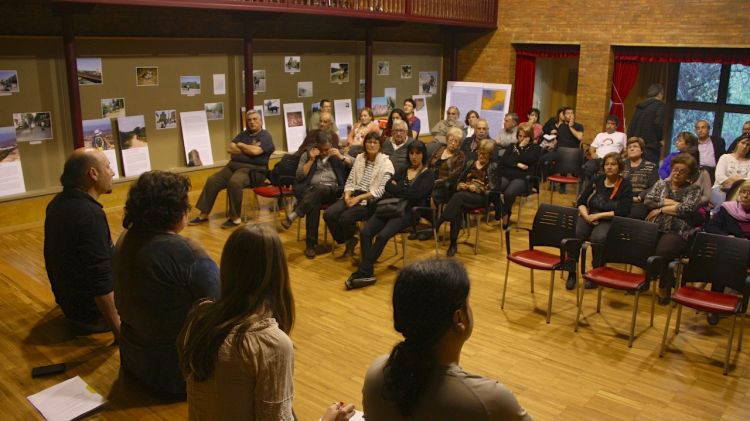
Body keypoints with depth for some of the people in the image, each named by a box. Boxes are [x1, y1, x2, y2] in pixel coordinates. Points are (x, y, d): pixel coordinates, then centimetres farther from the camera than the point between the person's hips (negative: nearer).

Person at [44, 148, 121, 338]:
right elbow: (101, 281, -31)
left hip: (67, 299, 9)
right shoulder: (90, 214, -29)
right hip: (90, 311, -8)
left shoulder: (58, 203, 1)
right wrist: (118, 331, -24)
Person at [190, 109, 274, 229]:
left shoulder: (265, 136, -1)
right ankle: (204, 214, -3)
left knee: (234, 182, -36)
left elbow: (255, 151, -18)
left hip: (252, 170, -7)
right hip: (233, 165, 7)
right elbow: (230, 148, 6)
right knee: (212, 181, -10)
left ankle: (235, 218, -24)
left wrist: (240, 145, -1)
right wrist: (248, 149, -6)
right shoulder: (243, 134, 19)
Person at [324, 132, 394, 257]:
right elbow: (350, 180, 12)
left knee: (345, 217, -28)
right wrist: (347, 195, -10)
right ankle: (349, 241, 6)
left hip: (371, 200, -5)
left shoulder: (386, 163, -6)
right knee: (328, 214, -17)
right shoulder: (359, 158, 11)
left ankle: (350, 240, 8)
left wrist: (359, 198, -19)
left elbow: (382, 189, -14)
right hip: (354, 195, 5)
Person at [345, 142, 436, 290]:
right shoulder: (403, 170, 23)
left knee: (382, 235, -31)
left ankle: (361, 272, -24)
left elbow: (418, 194, -9)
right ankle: (367, 273, -24)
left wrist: (397, 189, 0)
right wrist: (406, 191, -6)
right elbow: (388, 187, 8)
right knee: (365, 232, -22)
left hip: (409, 212, -5)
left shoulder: (429, 174, 8)